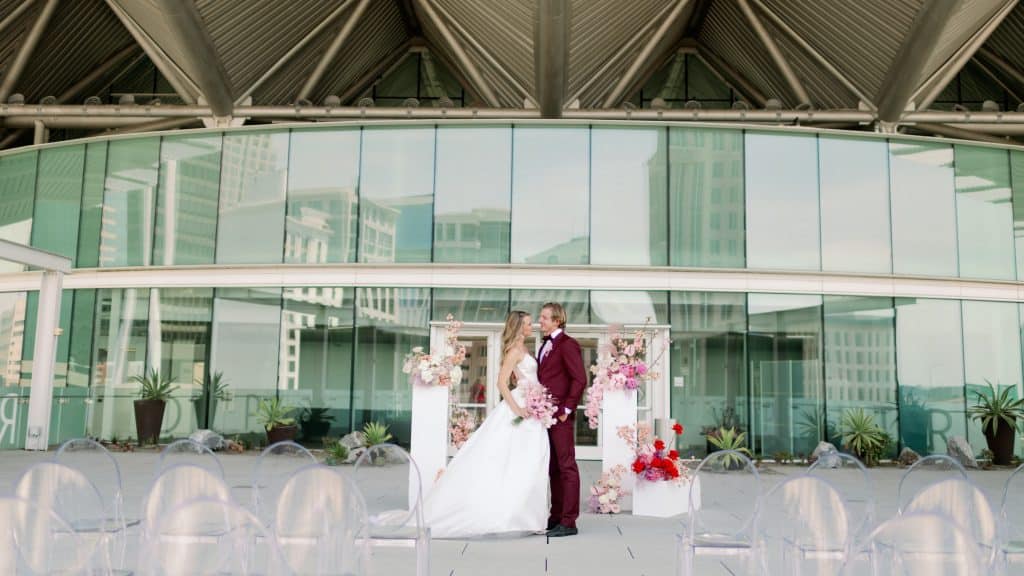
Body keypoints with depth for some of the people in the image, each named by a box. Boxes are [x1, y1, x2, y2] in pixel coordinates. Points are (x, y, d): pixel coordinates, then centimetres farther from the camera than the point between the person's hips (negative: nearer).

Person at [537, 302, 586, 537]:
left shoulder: (567, 344, -9)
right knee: (553, 469, 13)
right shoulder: (546, 346, 19)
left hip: (560, 416, -9)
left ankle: (569, 522, -1)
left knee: (567, 467, -4)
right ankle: (556, 517, 20)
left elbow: (580, 379, -16)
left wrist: (567, 409, -16)